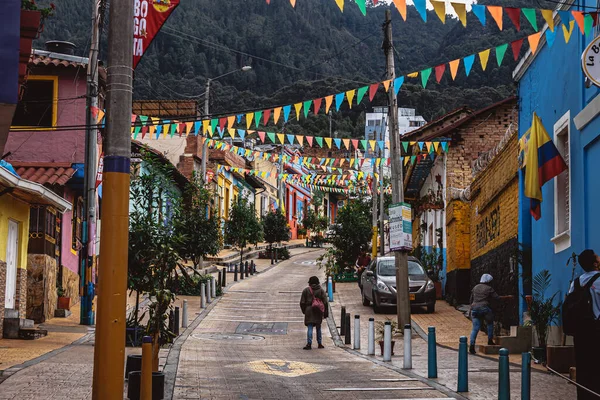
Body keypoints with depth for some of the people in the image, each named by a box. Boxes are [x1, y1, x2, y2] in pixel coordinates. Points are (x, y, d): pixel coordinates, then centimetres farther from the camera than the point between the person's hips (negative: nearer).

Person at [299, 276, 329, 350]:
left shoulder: (306, 290, 1)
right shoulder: (321, 290, 3)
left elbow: (302, 302, 2)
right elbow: (325, 302, -1)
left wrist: (304, 311, 14)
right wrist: (325, 313, 3)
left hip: (309, 311, -1)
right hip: (318, 312, 2)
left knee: (310, 328, -4)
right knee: (318, 328, 13)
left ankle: (309, 343, -16)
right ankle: (320, 343, 18)